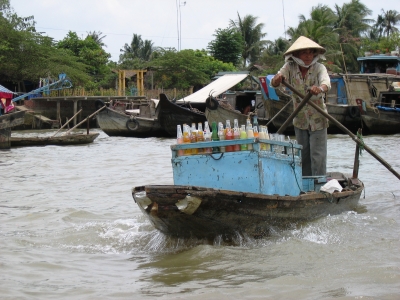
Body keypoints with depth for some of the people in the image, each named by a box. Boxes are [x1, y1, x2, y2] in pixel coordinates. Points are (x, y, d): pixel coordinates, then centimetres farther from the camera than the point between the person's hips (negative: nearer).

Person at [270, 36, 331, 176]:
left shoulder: (319, 68, -14)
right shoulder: (290, 68, -9)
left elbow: (326, 82, -34)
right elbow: (274, 84, -20)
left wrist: (320, 89, -58)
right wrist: (277, 79, -45)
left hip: (317, 119, -3)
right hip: (300, 119, 3)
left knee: (318, 156, -7)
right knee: (303, 156, 13)